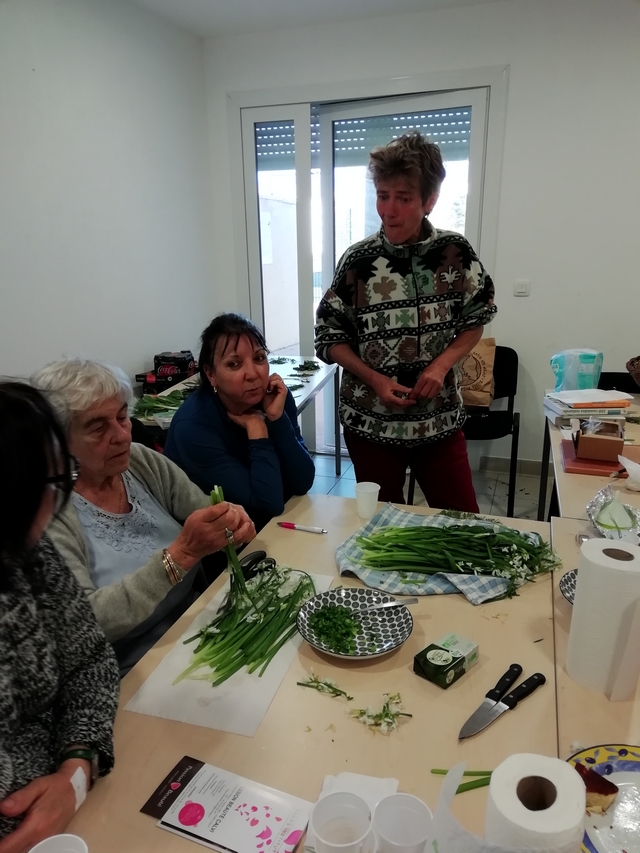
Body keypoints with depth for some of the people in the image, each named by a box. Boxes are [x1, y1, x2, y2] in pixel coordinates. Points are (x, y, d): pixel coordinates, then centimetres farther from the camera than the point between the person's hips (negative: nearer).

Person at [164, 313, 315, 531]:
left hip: (275, 523, 5)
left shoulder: (276, 396, -8)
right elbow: (269, 503, -24)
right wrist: (257, 428, -21)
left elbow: (303, 484, -13)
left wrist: (277, 418, -22)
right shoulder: (193, 426, -23)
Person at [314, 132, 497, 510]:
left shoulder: (456, 252, -5)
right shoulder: (358, 260, -8)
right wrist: (375, 380, -15)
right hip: (372, 420, 0)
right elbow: (331, 337, -1)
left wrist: (440, 366, -12)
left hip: (440, 418, 1)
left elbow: (475, 321, 5)